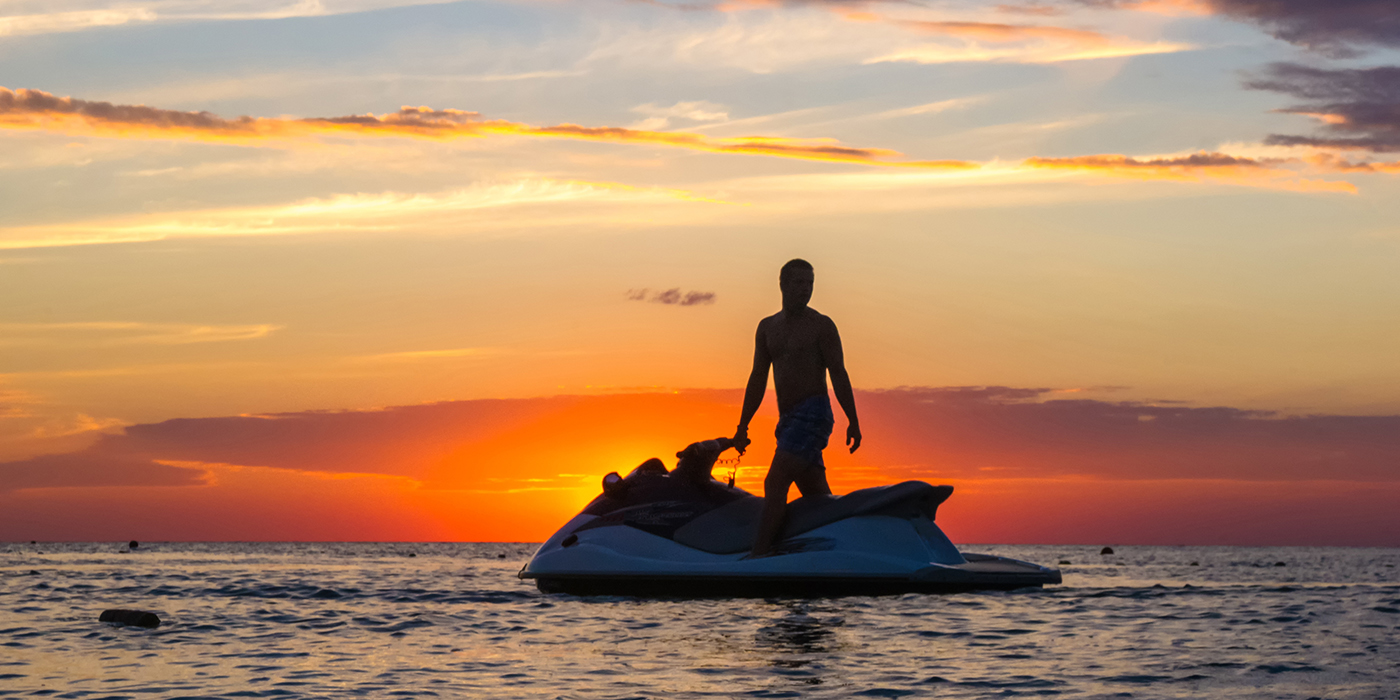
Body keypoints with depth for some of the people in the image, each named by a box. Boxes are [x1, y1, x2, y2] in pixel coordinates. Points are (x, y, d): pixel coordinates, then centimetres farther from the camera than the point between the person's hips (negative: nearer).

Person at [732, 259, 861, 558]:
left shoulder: (821, 325, 0)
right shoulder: (768, 327, 16)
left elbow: (838, 374, -3)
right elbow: (758, 379, 18)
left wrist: (853, 421, -9)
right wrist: (742, 426, 15)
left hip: (813, 414, -7)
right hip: (788, 419, 7)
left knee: (775, 482, -18)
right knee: (816, 494, 9)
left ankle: (759, 554, -24)